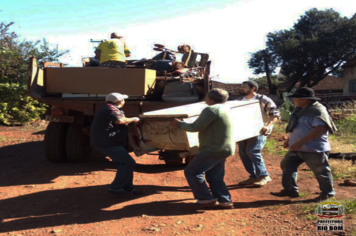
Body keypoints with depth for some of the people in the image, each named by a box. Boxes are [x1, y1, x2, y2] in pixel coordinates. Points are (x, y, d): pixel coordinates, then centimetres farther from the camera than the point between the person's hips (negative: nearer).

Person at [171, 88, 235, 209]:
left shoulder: (211, 110, -17)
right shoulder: (224, 108, 14)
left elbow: (195, 127, -17)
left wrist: (179, 124, -4)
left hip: (214, 149, -10)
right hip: (224, 149, 10)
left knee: (191, 171, -1)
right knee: (214, 176, 19)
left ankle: (206, 198, 4)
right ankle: (225, 200, 17)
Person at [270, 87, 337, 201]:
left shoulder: (317, 111, -19)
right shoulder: (300, 109, 11)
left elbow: (321, 128, -31)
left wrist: (301, 141, -33)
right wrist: (289, 139, 21)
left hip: (314, 149, -9)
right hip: (296, 149, 9)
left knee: (320, 171, 6)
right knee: (287, 165, 8)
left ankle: (328, 192, 27)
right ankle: (290, 190, 19)